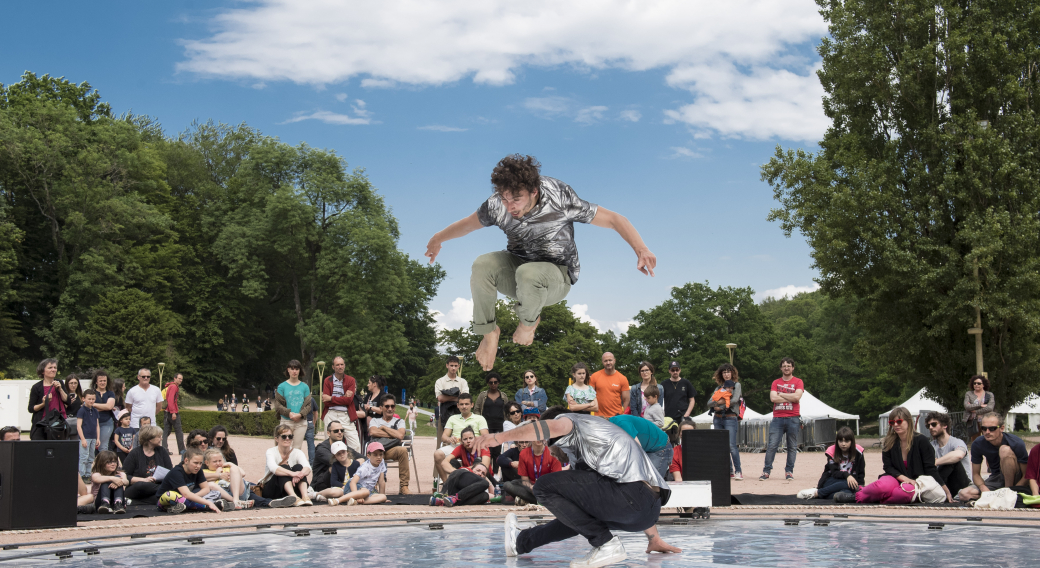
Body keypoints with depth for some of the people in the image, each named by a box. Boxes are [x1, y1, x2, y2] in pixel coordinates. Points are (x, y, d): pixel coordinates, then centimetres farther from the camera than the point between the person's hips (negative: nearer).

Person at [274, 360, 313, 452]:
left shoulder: (304, 387, 8)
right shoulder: (282, 386, 4)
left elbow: (308, 404, 4)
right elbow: (278, 405, -1)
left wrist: (300, 415, -13)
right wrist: (289, 413, -16)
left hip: (301, 422, 1)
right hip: (286, 421, -1)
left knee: (297, 448, 2)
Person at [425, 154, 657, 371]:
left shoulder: (560, 200, -26)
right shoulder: (497, 205, -16)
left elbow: (614, 219, -21)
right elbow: (468, 223, 7)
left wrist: (641, 250, -36)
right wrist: (437, 239, 22)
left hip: (556, 275, -3)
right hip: (516, 265, 3)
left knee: (529, 274, -38)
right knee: (482, 265, -29)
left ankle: (529, 321, -3)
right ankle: (488, 331, -6)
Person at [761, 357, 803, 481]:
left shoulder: (798, 382, 7)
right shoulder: (776, 382, 13)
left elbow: (797, 396, -10)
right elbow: (773, 398, -2)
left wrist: (781, 394, -4)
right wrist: (790, 398, -6)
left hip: (793, 418, -1)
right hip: (777, 418, 1)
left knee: (792, 446, 1)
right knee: (772, 445, -5)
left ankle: (789, 471, 8)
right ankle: (766, 471, -2)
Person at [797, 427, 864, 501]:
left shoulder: (857, 453, -1)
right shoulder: (832, 452, -4)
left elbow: (861, 473, 6)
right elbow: (834, 473, -12)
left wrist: (859, 485, -11)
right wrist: (846, 475, -31)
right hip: (832, 481, -1)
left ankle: (816, 493, -31)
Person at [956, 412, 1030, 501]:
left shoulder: (1017, 444, -20)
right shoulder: (978, 444, -10)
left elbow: (1026, 475, -16)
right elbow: (975, 474, -2)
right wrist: (984, 489, -23)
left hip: (1016, 480, -3)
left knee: (1005, 450, -30)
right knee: (964, 495, -22)